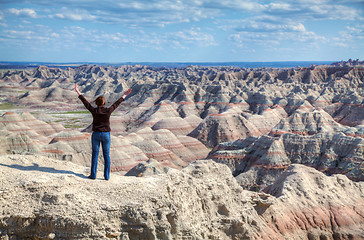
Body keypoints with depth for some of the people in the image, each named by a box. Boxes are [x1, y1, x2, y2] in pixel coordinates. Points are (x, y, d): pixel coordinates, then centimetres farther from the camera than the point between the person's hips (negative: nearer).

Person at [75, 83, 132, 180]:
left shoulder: (94, 111, -9)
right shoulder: (108, 111, -8)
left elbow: (85, 102, 2)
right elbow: (116, 104, 5)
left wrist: (78, 92, 13)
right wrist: (124, 96, 19)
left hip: (96, 134, 0)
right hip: (106, 134, 0)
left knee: (95, 154, 8)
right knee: (106, 155, 7)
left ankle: (93, 174, 10)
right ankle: (106, 176, 8)